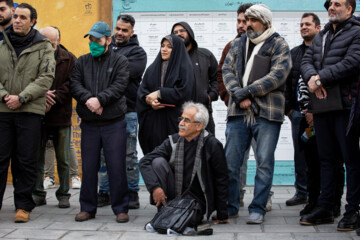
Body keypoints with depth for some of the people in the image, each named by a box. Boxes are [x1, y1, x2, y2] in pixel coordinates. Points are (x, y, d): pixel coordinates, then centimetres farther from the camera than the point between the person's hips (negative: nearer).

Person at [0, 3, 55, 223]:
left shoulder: (44, 47, 3)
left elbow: (46, 78, -5)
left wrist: (21, 98, -12)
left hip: (31, 111, -2)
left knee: (26, 161, 3)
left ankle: (24, 206, 14)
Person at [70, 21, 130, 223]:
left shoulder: (120, 61, 4)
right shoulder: (82, 61, 13)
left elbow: (120, 85, -9)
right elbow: (75, 84, 1)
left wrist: (100, 99, -20)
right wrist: (88, 99, -17)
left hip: (114, 123, -3)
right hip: (89, 123, 3)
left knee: (117, 166, -1)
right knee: (89, 167, 8)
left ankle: (121, 208, 10)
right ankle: (88, 208, 19)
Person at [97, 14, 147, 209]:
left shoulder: (137, 52, 4)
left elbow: (125, 72, -15)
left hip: (127, 110, -4)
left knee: (129, 155, 3)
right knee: (103, 153, 7)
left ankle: (132, 193, 12)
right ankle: (104, 193, 17)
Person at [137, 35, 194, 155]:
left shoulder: (184, 68, 0)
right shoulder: (152, 68, 16)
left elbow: (184, 92, -12)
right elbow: (142, 89, 10)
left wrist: (159, 93, -11)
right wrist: (149, 100, -12)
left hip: (173, 119, -4)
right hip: (152, 121, 4)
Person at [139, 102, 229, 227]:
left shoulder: (212, 145, -13)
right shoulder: (173, 141, -3)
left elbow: (221, 180, -8)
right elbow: (145, 161, -6)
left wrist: (222, 216, -6)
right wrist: (155, 187, -23)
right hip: (173, 196, 4)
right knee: (158, 162, -18)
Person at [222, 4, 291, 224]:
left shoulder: (279, 45, 3)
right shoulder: (238, 44, 18)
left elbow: (278, 75, -9)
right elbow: (227, 70, 9)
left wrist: (248, 91, -13)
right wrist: (238, 95, -9)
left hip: (267, 113, -4)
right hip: (238, 112, 4)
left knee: (264, 163, -1)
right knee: (230, 162, 3)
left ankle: (258, 209, 10)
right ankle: (230, 206, 16)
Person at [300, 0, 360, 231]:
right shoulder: (322, 36, 21)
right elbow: (306, 61, 13)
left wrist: (321, 78, -12)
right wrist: (312, 78, -8)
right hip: (321, 104, 7)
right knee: (326, 158, 12)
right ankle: (326, 207, 19)